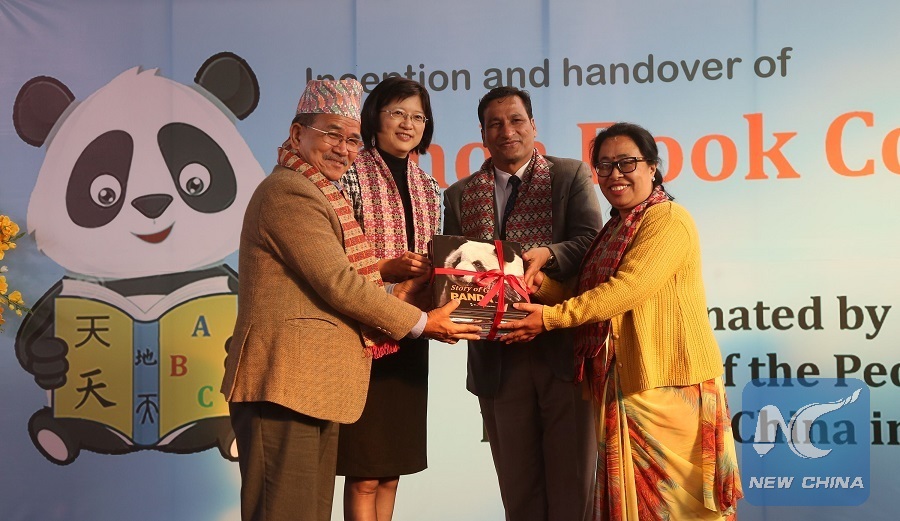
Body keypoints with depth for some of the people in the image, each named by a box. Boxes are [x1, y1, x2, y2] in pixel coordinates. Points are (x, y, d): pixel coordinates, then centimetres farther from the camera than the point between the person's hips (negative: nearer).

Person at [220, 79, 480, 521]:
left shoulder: (319, 195, 23)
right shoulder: (289, 192, -10)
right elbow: (338, 284, -14)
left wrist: (393, 297, 6)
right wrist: (421, 323, -7)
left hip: (313, 386, 10)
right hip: (285, 385, -10)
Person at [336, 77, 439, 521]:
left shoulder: (427, 189, 14)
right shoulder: (351, 176, -5)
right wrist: (387, 269, -22)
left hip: (408, 338, 6)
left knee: (391, 471, 11)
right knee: (364, 475, -3)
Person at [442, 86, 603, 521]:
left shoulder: (571, 175, 6)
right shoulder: (459, 196, 13)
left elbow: (591, 242, -5)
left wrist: (547, 254, -23)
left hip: (565, 349, -2)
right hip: (497, 358, 2)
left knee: (572, 478, 2)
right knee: (517, 486, 10)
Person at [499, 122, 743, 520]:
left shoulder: (668, 219, -9)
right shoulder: (616, 228, 17)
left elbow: (627, 289, -19)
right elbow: (591, 296, 14)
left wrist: (551, 317, -18)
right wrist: (539, 281, -2)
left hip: (668, 386, -8)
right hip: (624, 384, 8)